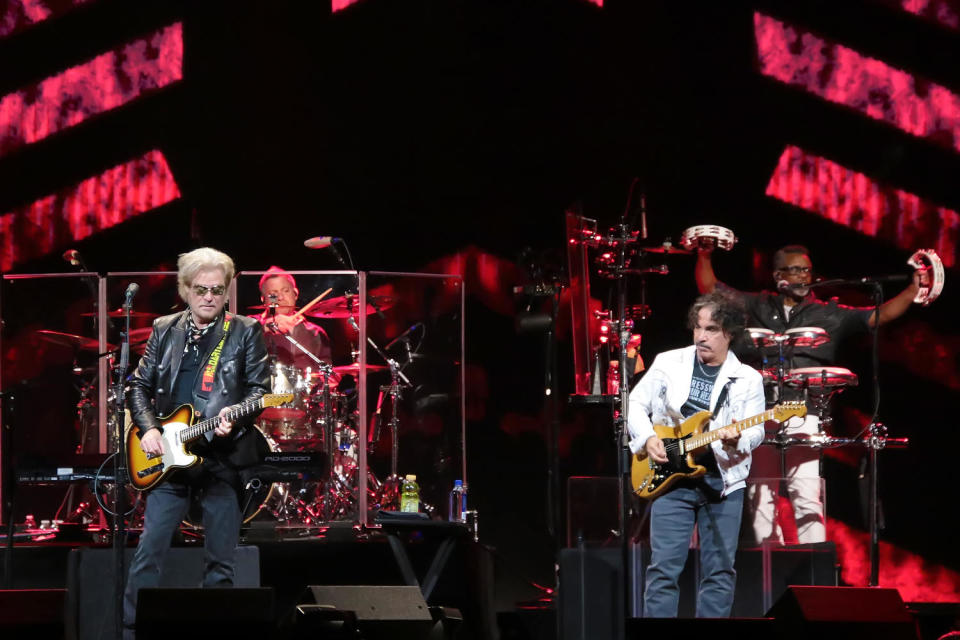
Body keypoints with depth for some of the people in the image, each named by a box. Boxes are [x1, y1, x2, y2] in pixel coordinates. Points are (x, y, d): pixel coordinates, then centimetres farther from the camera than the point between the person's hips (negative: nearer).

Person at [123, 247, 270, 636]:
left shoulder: (246, 332, 4)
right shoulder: (164, 331, 11)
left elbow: (260, 388, 0)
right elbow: (139, 385, 14)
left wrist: (235, 416, -19)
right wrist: (148, 428, -2)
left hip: (224, 458, -2)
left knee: (220, 565, 1)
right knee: (148, 554, -5)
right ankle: (132, 632, -1)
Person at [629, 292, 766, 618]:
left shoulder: (748, 380, 3)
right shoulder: (668, 363, 5)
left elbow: (756, 431, -4)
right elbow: (637, 405, 9)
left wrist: (738, 440, -26)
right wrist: (648, 438, -8)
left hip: (723, 481, 1)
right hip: (671, 479, 0)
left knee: (720, 569, 2)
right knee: (664, 567, -5)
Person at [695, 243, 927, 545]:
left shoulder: (830, 315, 10)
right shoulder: (757, 307, 16)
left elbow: (878, 316, 2)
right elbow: (710, 288, 17)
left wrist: (912, 290, -9)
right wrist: (704, 255, 3)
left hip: (803, 417, -2)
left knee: (807, 498, -13)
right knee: (760, 500, 5)